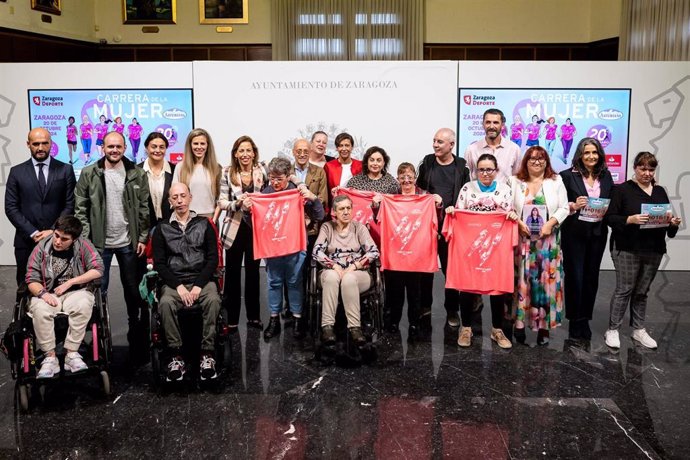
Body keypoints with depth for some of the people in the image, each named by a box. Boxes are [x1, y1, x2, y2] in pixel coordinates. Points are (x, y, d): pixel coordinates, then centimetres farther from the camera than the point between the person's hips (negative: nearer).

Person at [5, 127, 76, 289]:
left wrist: (53, 231, -10)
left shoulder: (65, 170, 5)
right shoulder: (17, 172, 6)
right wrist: (33, 233, -9)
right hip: (26, 241, 1)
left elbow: (70, 205, 1)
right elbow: (11, 208, 1)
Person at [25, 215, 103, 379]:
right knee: (40, 310, -32)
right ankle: (50, 357, -23)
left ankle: (72, 353, -24)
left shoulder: (83, 245, -3)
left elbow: (98, 270, -9)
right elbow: (31, 280, 0)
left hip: (76, 292, -1)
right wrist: (43, 293, -22)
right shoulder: (41, 248, 0)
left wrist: (70, 282, -12)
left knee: (83, 305, -35)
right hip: (48, 294, 1)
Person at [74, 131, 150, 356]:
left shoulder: (137, 174, 0)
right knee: (99, 290, 7)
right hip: (99, 243, 0)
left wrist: (143, 238, -3)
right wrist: (85, 239, -6)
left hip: (129, 242, 1)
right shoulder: (89, 174, -1)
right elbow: (81, 209, 0)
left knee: (133, 290, 9)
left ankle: (136, 335, 21)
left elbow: (145, 208, 2)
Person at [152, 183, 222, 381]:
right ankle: (176, 356, -22)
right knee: (166, 303, -32)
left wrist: (199, 285, -9)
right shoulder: (162, 228, 11)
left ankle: (207, 354, -23)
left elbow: (213, 258, 5)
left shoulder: (204, 224, 11)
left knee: (213, 300, -32)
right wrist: (178, 286, -10)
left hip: (202, 279, 0)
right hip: (174, 281, 0)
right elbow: (159, 263, 5)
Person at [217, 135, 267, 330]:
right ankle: (231, 318, 13)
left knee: (253, 271, 10)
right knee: (233, 272, 4)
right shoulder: (227, 173, 0)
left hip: (256, 227, 1)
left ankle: (254, 315, 21)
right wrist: (238, 203, -18)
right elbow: (221, 202, -2)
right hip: (234, 227, -1)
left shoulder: (262, 171, 1)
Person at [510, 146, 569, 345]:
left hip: (548, 240, 1)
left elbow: (564, 208, 2)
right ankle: (519, 322, 5)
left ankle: (544, 325, 7)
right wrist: (518, 223, -13)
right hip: (522, 238, 0)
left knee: (546, 279, 0)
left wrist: (550, 223, -12)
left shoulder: (556, 181, 8)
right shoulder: (515, 181, 8)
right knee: (522, 279, -1)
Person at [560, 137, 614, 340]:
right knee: (575, 276, 0)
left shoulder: (605, 175, 8)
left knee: (591, 277, 9)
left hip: (597, 233, 4)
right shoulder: (568, 175, -5)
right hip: (574, 234, -4)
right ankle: (575, 321, 14)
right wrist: (573, 206, -23)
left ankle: (585, 319, 21)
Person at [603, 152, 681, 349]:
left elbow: (667, 218, 15)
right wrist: (630, 219, -25)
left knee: (642, 291, 11)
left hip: (654, 250, 5)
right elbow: (610, 217, -9)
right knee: (624, 290, -2)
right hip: (627, 249, -5)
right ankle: (613, 330, 8)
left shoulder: (660, 191, 12)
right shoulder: (622, 189, -4)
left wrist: (673, 223, -7)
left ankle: (639, 330, 21)